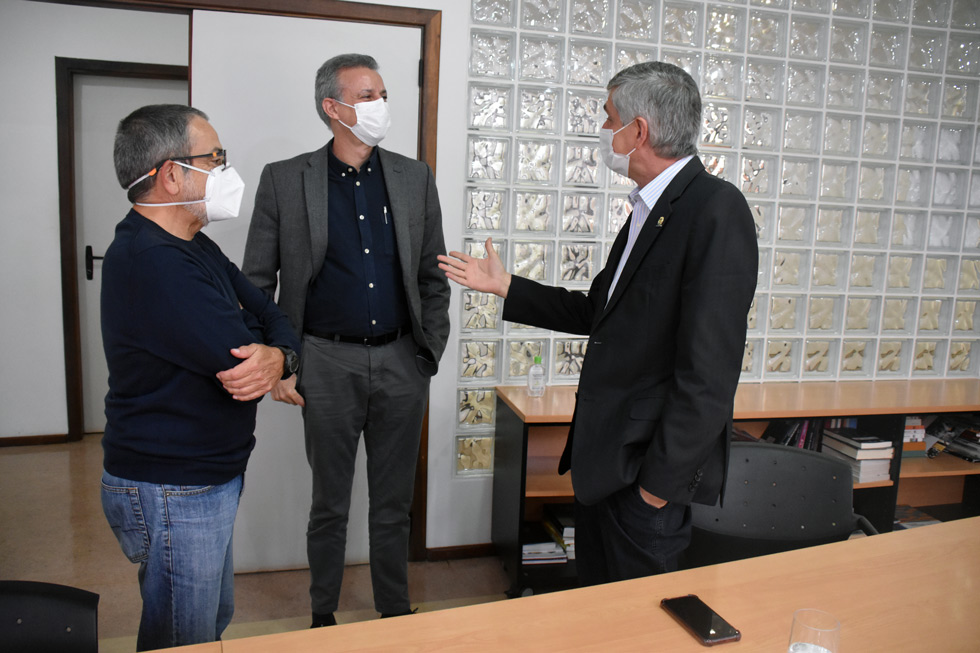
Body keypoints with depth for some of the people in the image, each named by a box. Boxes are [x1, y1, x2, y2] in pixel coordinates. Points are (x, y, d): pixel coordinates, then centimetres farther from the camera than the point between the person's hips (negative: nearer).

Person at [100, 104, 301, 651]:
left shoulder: (194, 248, 9)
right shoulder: (151, 261, -25)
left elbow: (273, 316, 4)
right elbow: (234, 355, -28)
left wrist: (277, 357, -20)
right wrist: (283, 377, -5)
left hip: (207, 480, 10)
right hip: (172, 495, -10)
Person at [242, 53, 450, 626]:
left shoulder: (415, 178, 5)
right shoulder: (284, 180, -1)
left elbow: (433, 278, 8)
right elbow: (256, 283, 0)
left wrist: (430, 354, 2)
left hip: (401, 363, 2)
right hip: (328, 363, -2)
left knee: (394, 504, 14)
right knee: (330, 504, 13)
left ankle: (395, 615, 34)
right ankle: (323, 616, 34)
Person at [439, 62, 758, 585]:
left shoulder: (717, 209, -18)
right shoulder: (649, 208, 12)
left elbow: (708, 370, -23)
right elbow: (597, 314, 18)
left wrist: (661, 482, -19)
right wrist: (504, 285, 18)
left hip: (649, 469, -9)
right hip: (602, 461, 9)